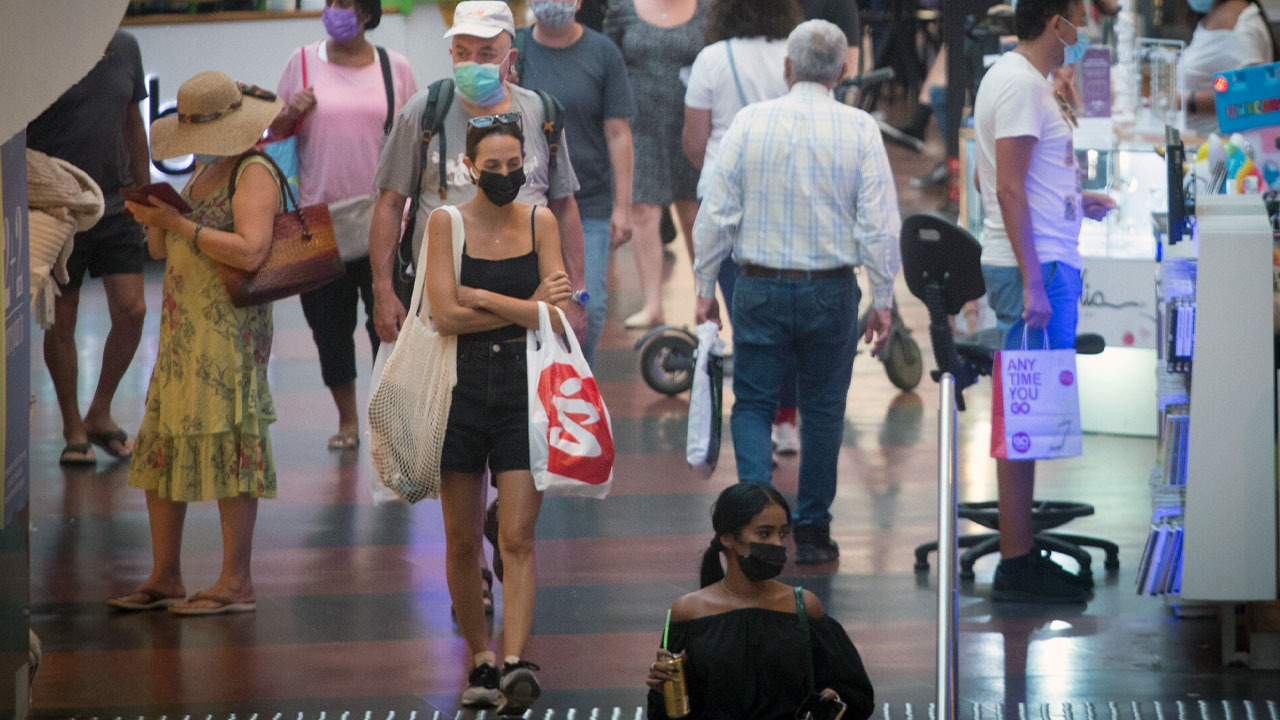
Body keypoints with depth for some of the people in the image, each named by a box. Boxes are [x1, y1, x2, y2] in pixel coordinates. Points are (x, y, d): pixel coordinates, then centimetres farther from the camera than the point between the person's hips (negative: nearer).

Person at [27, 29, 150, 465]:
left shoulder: (125, 48, 6)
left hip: (116, 204, 4)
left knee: (132, 311, -3)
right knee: (62, 321, 3)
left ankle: (100, 415, 17)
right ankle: (73, 432, 16)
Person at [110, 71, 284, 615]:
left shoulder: (254, 173, -9)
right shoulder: (206, 173, 19)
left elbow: (250, 252, -23)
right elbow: (161, 250, 20)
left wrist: (180, 224, -20)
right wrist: (155, 220, -3)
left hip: (230, 330, -9)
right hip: (183, 328, 9)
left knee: (225, 447, -9)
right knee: (160, 447, 8)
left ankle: (237, 584, -7)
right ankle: (164, 579, 14)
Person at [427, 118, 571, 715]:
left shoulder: (539, 221, 4)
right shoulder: (446, 223, -2)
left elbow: (558, 316, -5)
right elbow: (445, 315, -12)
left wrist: (483, 298, -11)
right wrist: (527, 309, -10)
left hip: (523, 390, 0)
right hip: (463, 390, 0)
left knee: (517, 537, -10)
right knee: (462, 541, 5)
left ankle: (515, 664, -19)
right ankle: (480, 660, 21)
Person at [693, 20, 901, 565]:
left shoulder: (750, 123, -3)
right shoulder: (860, 130, -4)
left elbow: (717, 212, -2)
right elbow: (880, 222, -6)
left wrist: (705, 286, 7)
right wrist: (882, 300, 1)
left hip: (760, 288, 0)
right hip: (831, 290, 0)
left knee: (753, 404, 8)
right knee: (823, 411, 13)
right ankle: (811, 533, 18)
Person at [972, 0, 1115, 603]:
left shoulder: (1008, 78, 18)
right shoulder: (1023, 84, -14)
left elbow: (991, 183, 26)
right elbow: (1008, 188, -20)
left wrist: (1075, 205, 31)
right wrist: (1032, 282, -23)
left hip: (1037, 266, 11)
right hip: (1037, 265, -11)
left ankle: (1020, 554, 17)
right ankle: (1016, 564, -7)